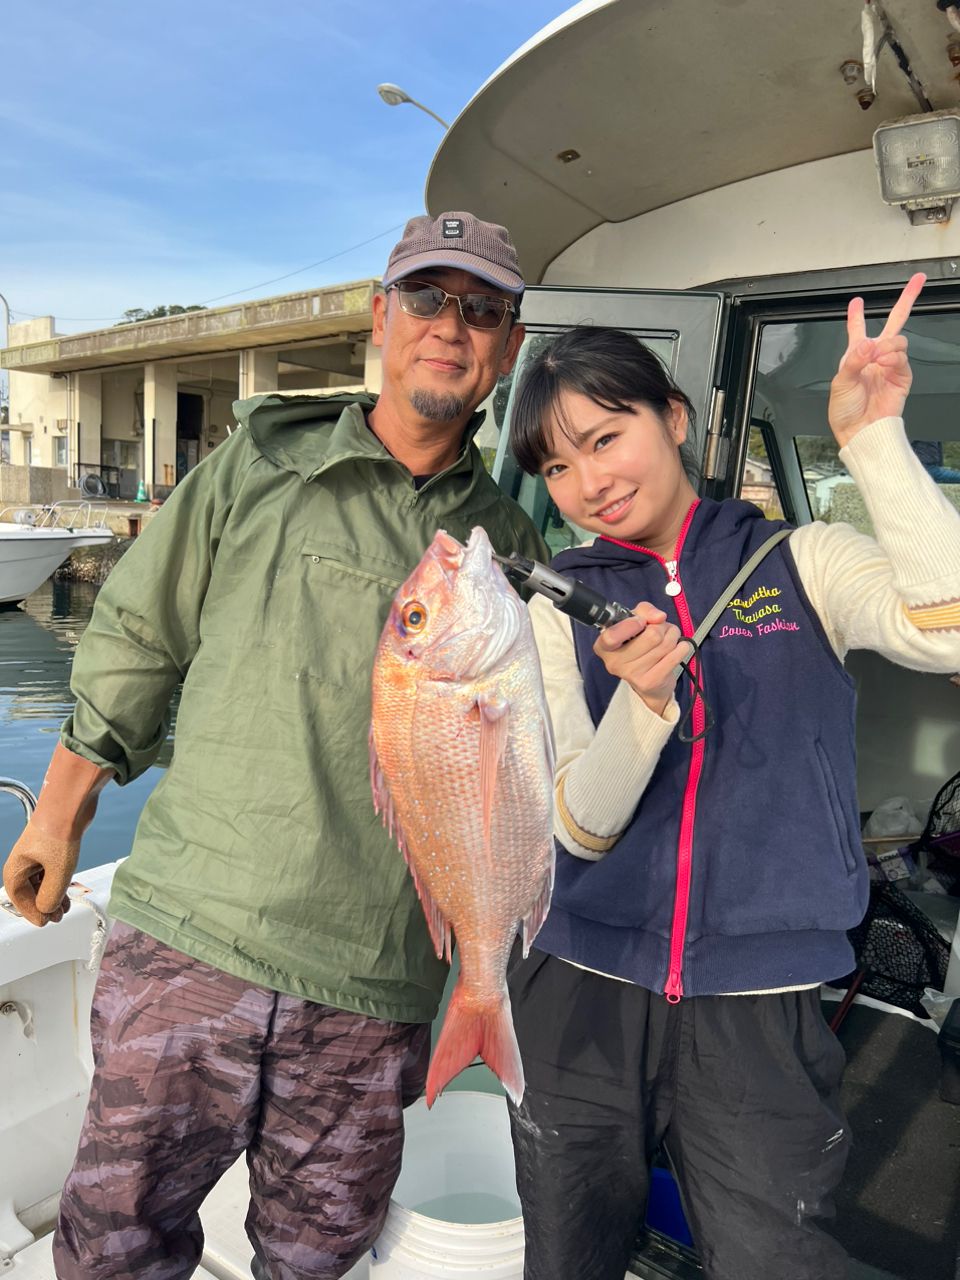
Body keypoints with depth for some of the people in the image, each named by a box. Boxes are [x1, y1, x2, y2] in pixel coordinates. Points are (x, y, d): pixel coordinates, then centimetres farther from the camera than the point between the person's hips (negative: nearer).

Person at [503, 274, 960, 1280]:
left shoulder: (800, 564, -1)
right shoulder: (556, 609, 2)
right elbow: (580, 829, -8)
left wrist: (873, 439, -18)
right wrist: (642, 702, -26)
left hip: (760, 1014, -1)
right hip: (584, 1001, 2)